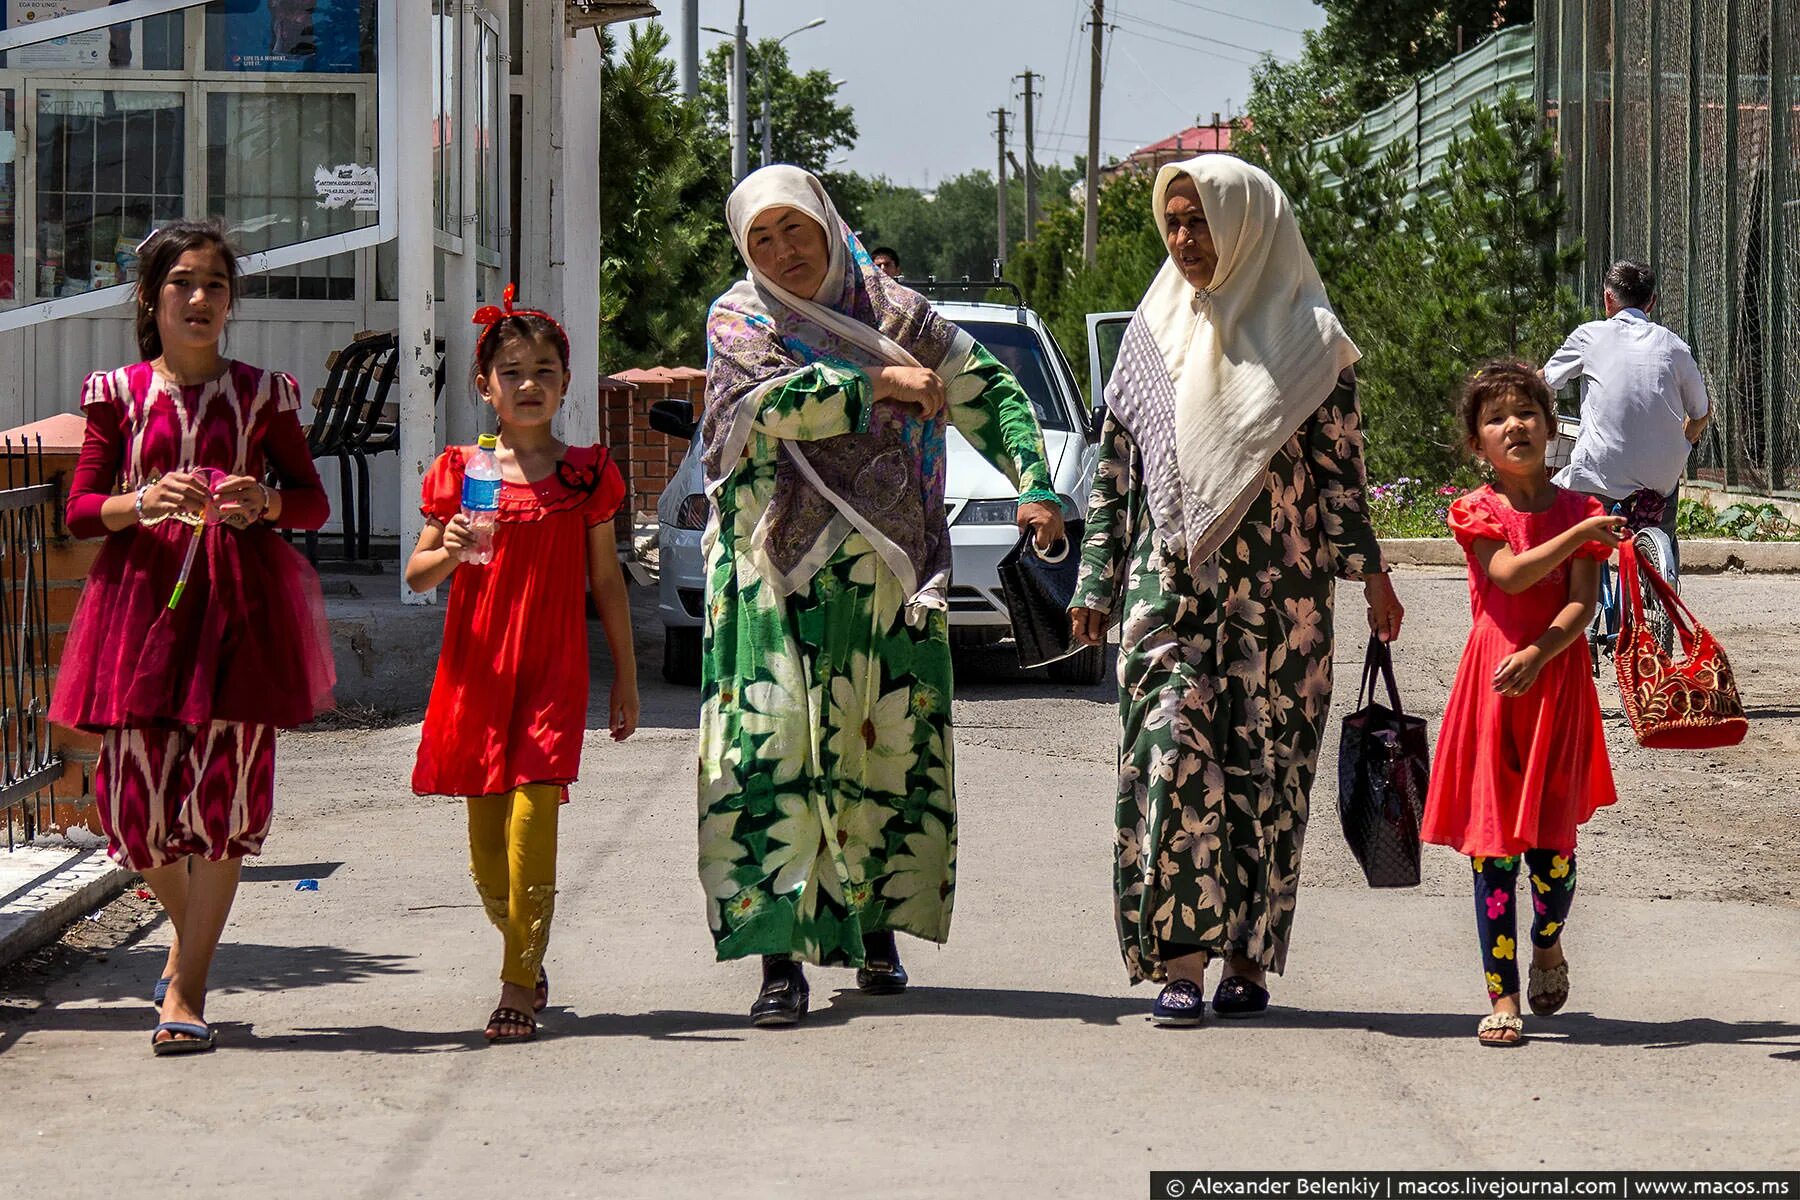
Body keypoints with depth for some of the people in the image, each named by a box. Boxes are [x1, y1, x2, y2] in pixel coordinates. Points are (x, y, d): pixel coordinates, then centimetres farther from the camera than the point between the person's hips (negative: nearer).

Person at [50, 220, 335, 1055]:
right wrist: (142, 502, -14)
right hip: (144, 599, 1)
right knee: (136, 794, 1)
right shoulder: (121, 394, 8)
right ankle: (190, 929, 31)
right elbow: (80, 510, 6)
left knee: (222, 790, -8)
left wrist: (264, 501, -9)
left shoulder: (262, 394, 8)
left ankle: (186, 989, -2)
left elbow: (313, 502, 13)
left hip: (241, 602, -1)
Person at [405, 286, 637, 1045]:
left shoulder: (586, 473, 4)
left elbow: (606, 581, 10)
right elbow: (417, 576, 7)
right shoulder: (460, 471, 5)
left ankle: (518, 985, -8)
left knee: (532, 819, -13)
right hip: (476, 664, 2)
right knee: (486, 833, 6)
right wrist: (449, 553, -16)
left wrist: (626, 677, 10)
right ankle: (526, 959, 26)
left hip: (553, 669, -2)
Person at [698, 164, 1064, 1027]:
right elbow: (772, 404, -13)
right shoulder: (738, 322, 6)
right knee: (771, 753, -11)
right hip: (777, 576, -2)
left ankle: (875, 926, 20)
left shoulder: (896, 313, 10)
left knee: (891, 749, 4)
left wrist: (1033, 484, 2)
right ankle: (781, 954, -13)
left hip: (885, 578, 2)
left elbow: (989, 391, 14)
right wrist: (877, 383, -14)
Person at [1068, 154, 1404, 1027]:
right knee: (1173, 750, -11)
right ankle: (1181, 960, -13)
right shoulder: (1153, 333, 11)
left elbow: (1341, 471, 3)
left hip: (1276, 589, -2)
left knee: (1263, 760, 0)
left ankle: (1248, 956, 9)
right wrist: (1096, 584, 9)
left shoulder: (1306, 341, 2)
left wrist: (1367, 573, -4)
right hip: (1167, 584, 2)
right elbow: (1112, 470, 13)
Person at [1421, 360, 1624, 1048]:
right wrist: (1580, 533, -21)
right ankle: (1503, 996, 2)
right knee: (1494, 847, -3)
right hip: (1492, 683, -1)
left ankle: (1547, 943, 32)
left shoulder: (1581, 512, 6)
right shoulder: (1476, 512, 2)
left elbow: (1583, 605, -5)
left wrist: (1537, 654, -20)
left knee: (1552, 841, 1)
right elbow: (1510, 574, -16)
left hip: (1556, 679, 1)